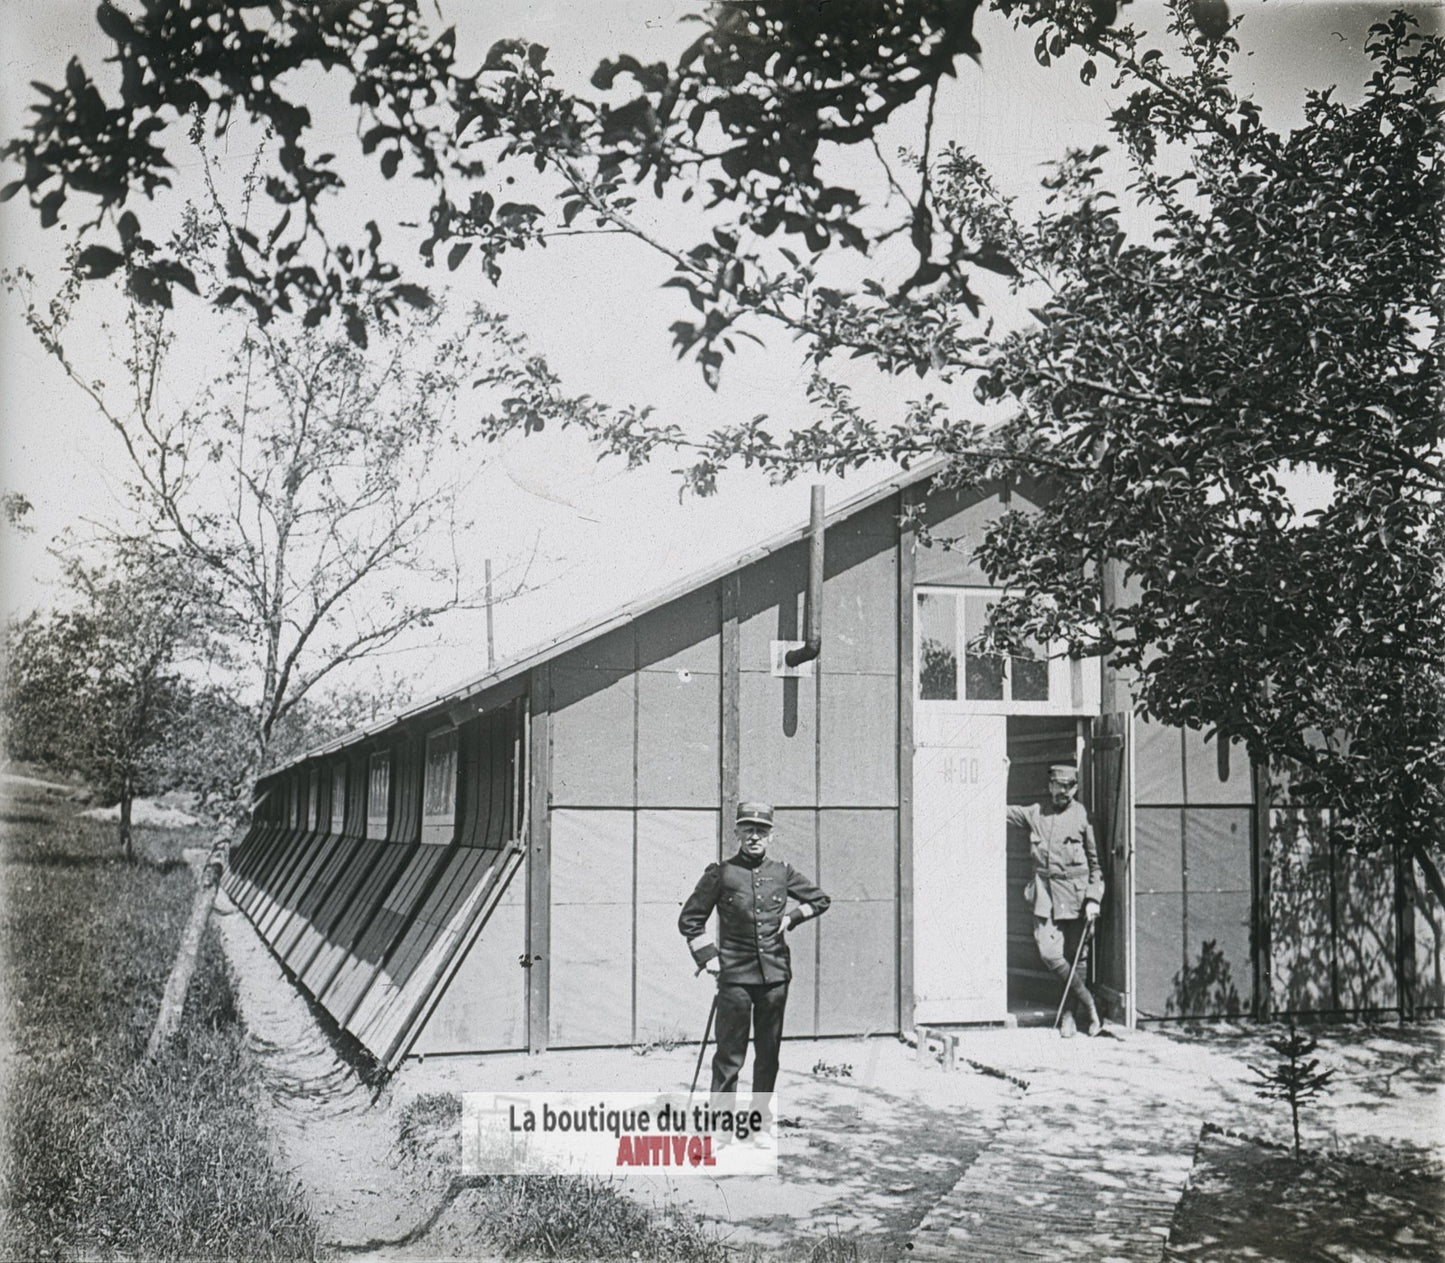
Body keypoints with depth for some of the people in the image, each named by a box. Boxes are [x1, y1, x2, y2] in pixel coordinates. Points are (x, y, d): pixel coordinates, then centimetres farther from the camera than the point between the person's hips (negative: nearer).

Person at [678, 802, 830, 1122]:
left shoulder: (782, 873, 7)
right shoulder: (721, 874, 0)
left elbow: (820, 900, 21)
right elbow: (689, 919, 5)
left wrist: (792, 916, 7)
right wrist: (707, 956, -2)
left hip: (775, 975, 3)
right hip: (735, 975, -3)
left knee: (769, 1050, 10)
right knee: (730, 1050, -4)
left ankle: (761, 1112, 22)